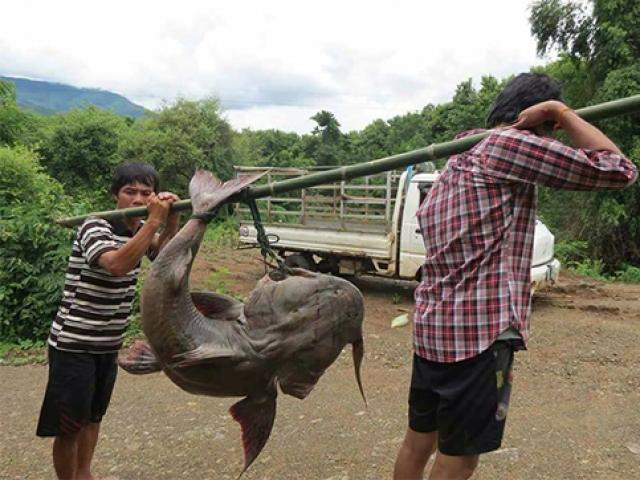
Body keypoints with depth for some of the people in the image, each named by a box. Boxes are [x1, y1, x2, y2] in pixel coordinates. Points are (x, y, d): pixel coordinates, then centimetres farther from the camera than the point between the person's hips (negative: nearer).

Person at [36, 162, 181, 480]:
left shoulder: (139, 228, 4)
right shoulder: (94, 227, -19)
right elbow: (117, 264, -36)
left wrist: (173, 218, -16)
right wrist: (154, 220, -35)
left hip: (109, 344, 7)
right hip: (73, 343, -7)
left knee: (93, 416, 20)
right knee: (70, 424, 2)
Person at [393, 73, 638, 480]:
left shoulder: (460, 159, 16)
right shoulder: (510, 143, -10)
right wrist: (562, 111, -3)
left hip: (432, 325, 9)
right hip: (478, 332, -9)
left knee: (419, 441, 20)